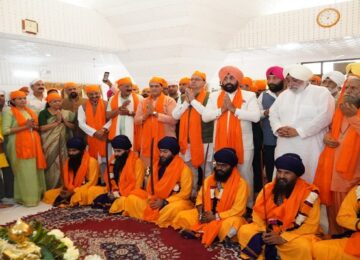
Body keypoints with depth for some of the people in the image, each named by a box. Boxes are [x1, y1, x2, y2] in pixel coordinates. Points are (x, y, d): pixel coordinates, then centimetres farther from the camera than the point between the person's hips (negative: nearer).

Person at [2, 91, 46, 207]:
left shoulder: (30, 111, 16)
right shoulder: (9, 112, -4)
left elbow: (37, 125, 25)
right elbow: (5, 131, -13)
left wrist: (34, 126, 0)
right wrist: (25, 126, -16)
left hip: (33, 144, 7)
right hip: (19, 146, -6)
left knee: (35, 170, 8)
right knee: (24, 172, -5)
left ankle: (36, 194, 18)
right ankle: (26, 197, 4)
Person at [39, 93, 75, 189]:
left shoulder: (66, 113, 9)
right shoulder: (43, 113, 0)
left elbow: (73, 126, 3)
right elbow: (42, 128, -11)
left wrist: (63, 120, -11)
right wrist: (57, 122, -11)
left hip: (63, 144, 2)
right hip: (50, 144, -2)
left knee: (63, 165, 0)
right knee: (51, 166, -3)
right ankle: (50, 189, 9)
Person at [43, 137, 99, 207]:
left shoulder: (92, 161, -13)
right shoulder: (67, 162, 6)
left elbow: (92, 182, -15)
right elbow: (65, 181, 12)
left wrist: (74, 191, -21)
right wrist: (64, 189, -10)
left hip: (87, 189, -6)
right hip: (70, 191, 7)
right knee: (48, 194, -9)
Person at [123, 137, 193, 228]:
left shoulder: (184, 169, -12)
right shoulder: (157, 165, 6)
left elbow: (185, 193, -15)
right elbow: (150, 186, 10)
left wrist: (164, 202, -22)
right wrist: (151, 199, -12)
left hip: (172, 202, -4)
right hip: (155, 201, 5)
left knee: (178, 206, -38)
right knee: (132, 198, -10)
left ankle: (151, 218, -17)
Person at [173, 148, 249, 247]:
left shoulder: (241, 183, -12)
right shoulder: (209, 179, 6)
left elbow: (238, 209, -17)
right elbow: (200, 197, 10)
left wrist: (216, 217, -22)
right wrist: (201, 212, -11)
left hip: (227, 217, -5)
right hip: (207, 215, 5)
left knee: (232, 223, -39)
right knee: (182, 216, -9)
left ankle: (197, 231, -25)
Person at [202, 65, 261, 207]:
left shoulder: (249, 95, -1)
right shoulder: (214, 96, 7)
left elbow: (256, 116, -14)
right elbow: (205, 116, -1)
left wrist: (233, 109, -17)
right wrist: (221, 109, -14)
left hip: (244, 144, -3)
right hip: (221, 143, 3)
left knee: (245, 175, 7)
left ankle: (248, 205, 23)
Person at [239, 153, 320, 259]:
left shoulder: (309, 193, -15)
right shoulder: (268, 188, -2)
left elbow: (311, 225, -17)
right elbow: (257, 213, 2)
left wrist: (283, 238, -23)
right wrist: (264, 232, -17)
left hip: (294, 234, -4)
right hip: (269, 231, 4)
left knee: (303, 247, -35)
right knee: (244, 231, -15)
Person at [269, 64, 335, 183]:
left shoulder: (321, 93, -3)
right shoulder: (284, 94, 15)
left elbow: (324, 117, -14)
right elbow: (273, 113, 13)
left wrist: (297, 131, -16)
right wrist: (278, 128, -8)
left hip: (310, 147, -5)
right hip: (285, 146, 5)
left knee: (308, 178, 1)